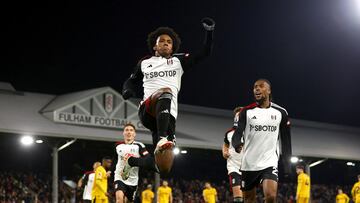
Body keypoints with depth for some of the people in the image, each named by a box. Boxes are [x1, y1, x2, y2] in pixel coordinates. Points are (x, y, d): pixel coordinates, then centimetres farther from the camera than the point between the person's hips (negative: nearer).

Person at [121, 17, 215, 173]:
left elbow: (204, 54, 15)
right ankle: (162, 139, -52)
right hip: (147, 109, -2)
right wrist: (126, 90, 10)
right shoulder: (144, 63, 27)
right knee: (166, 92, -35)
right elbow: (131, 81, 34)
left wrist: (209, 32, 2)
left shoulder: (179, 61, 23)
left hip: (168, 113, 2)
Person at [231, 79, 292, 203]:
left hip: (269, 163, -1)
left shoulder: (280, 113, 4)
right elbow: (237, 134, -8)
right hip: (249, 164, 1)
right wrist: (236, 144, -32)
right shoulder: (246, 112, 2)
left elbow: (286, 141, 9)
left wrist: (287, 165, 5)